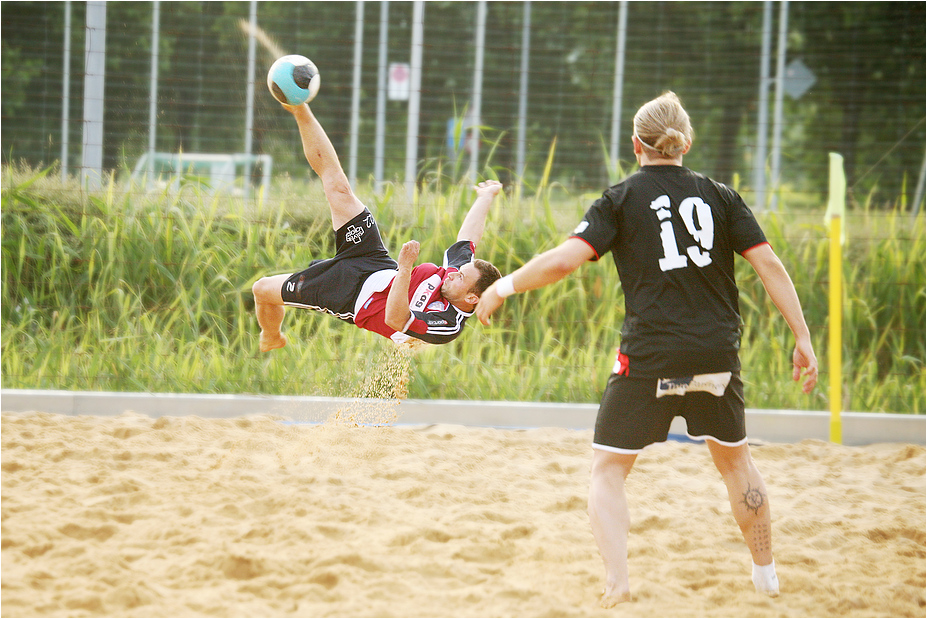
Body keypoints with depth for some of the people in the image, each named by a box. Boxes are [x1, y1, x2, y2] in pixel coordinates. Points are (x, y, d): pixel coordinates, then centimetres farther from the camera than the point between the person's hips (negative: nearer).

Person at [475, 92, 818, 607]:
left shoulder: (621, 200, 1)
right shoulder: (719, 197, 9)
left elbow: (563, 260, -11)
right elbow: (770, 265, 1)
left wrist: (505, 287, 3)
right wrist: (803, 338, 3)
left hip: (650, 358, -3)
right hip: (717, 354, 4)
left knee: (609, 471, 4)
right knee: (735, 458, 25)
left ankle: (618, 582, -16)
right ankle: (767, 575, 34)